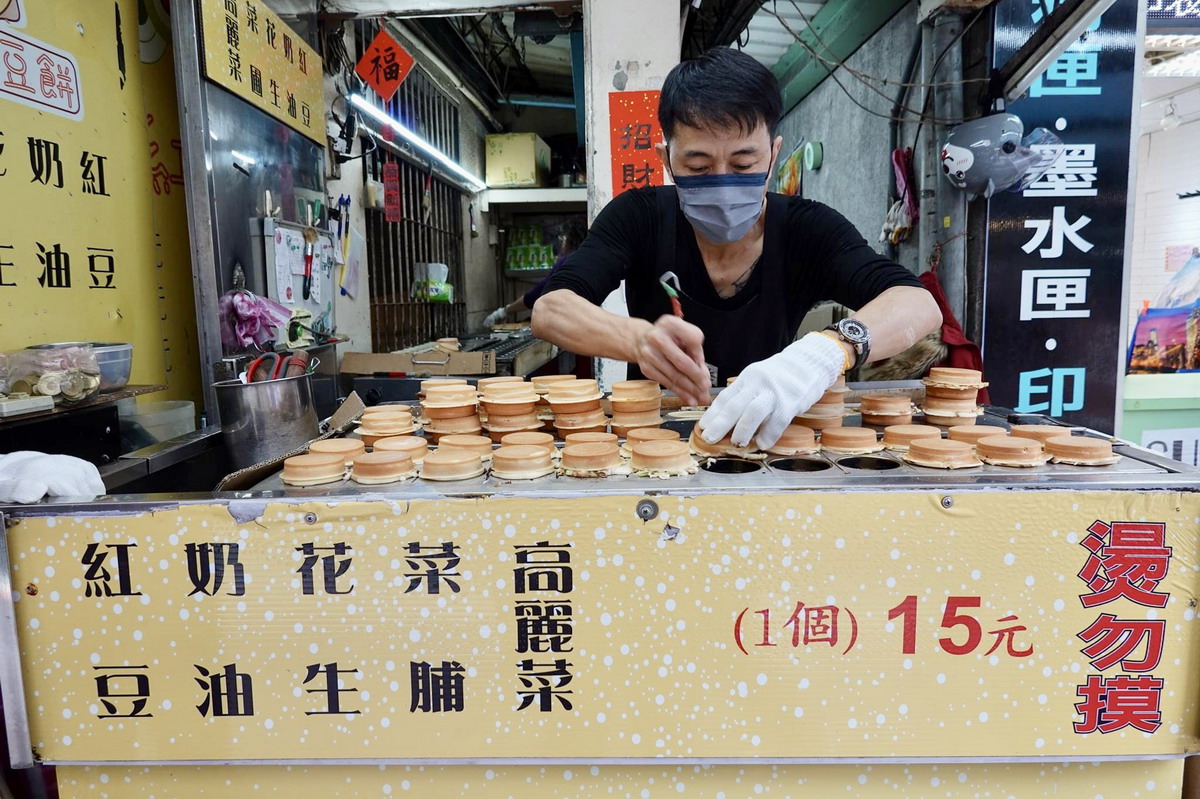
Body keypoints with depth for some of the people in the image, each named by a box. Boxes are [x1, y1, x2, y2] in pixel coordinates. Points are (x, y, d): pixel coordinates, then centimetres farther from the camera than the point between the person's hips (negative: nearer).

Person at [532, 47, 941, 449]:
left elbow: (919, 305, -22)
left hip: (767, 440, 0)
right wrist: (639, 339, -42)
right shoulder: (638, 218, -10)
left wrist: (831, 349, -44)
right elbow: (549, 309, -21)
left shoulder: (807, 230, -10)